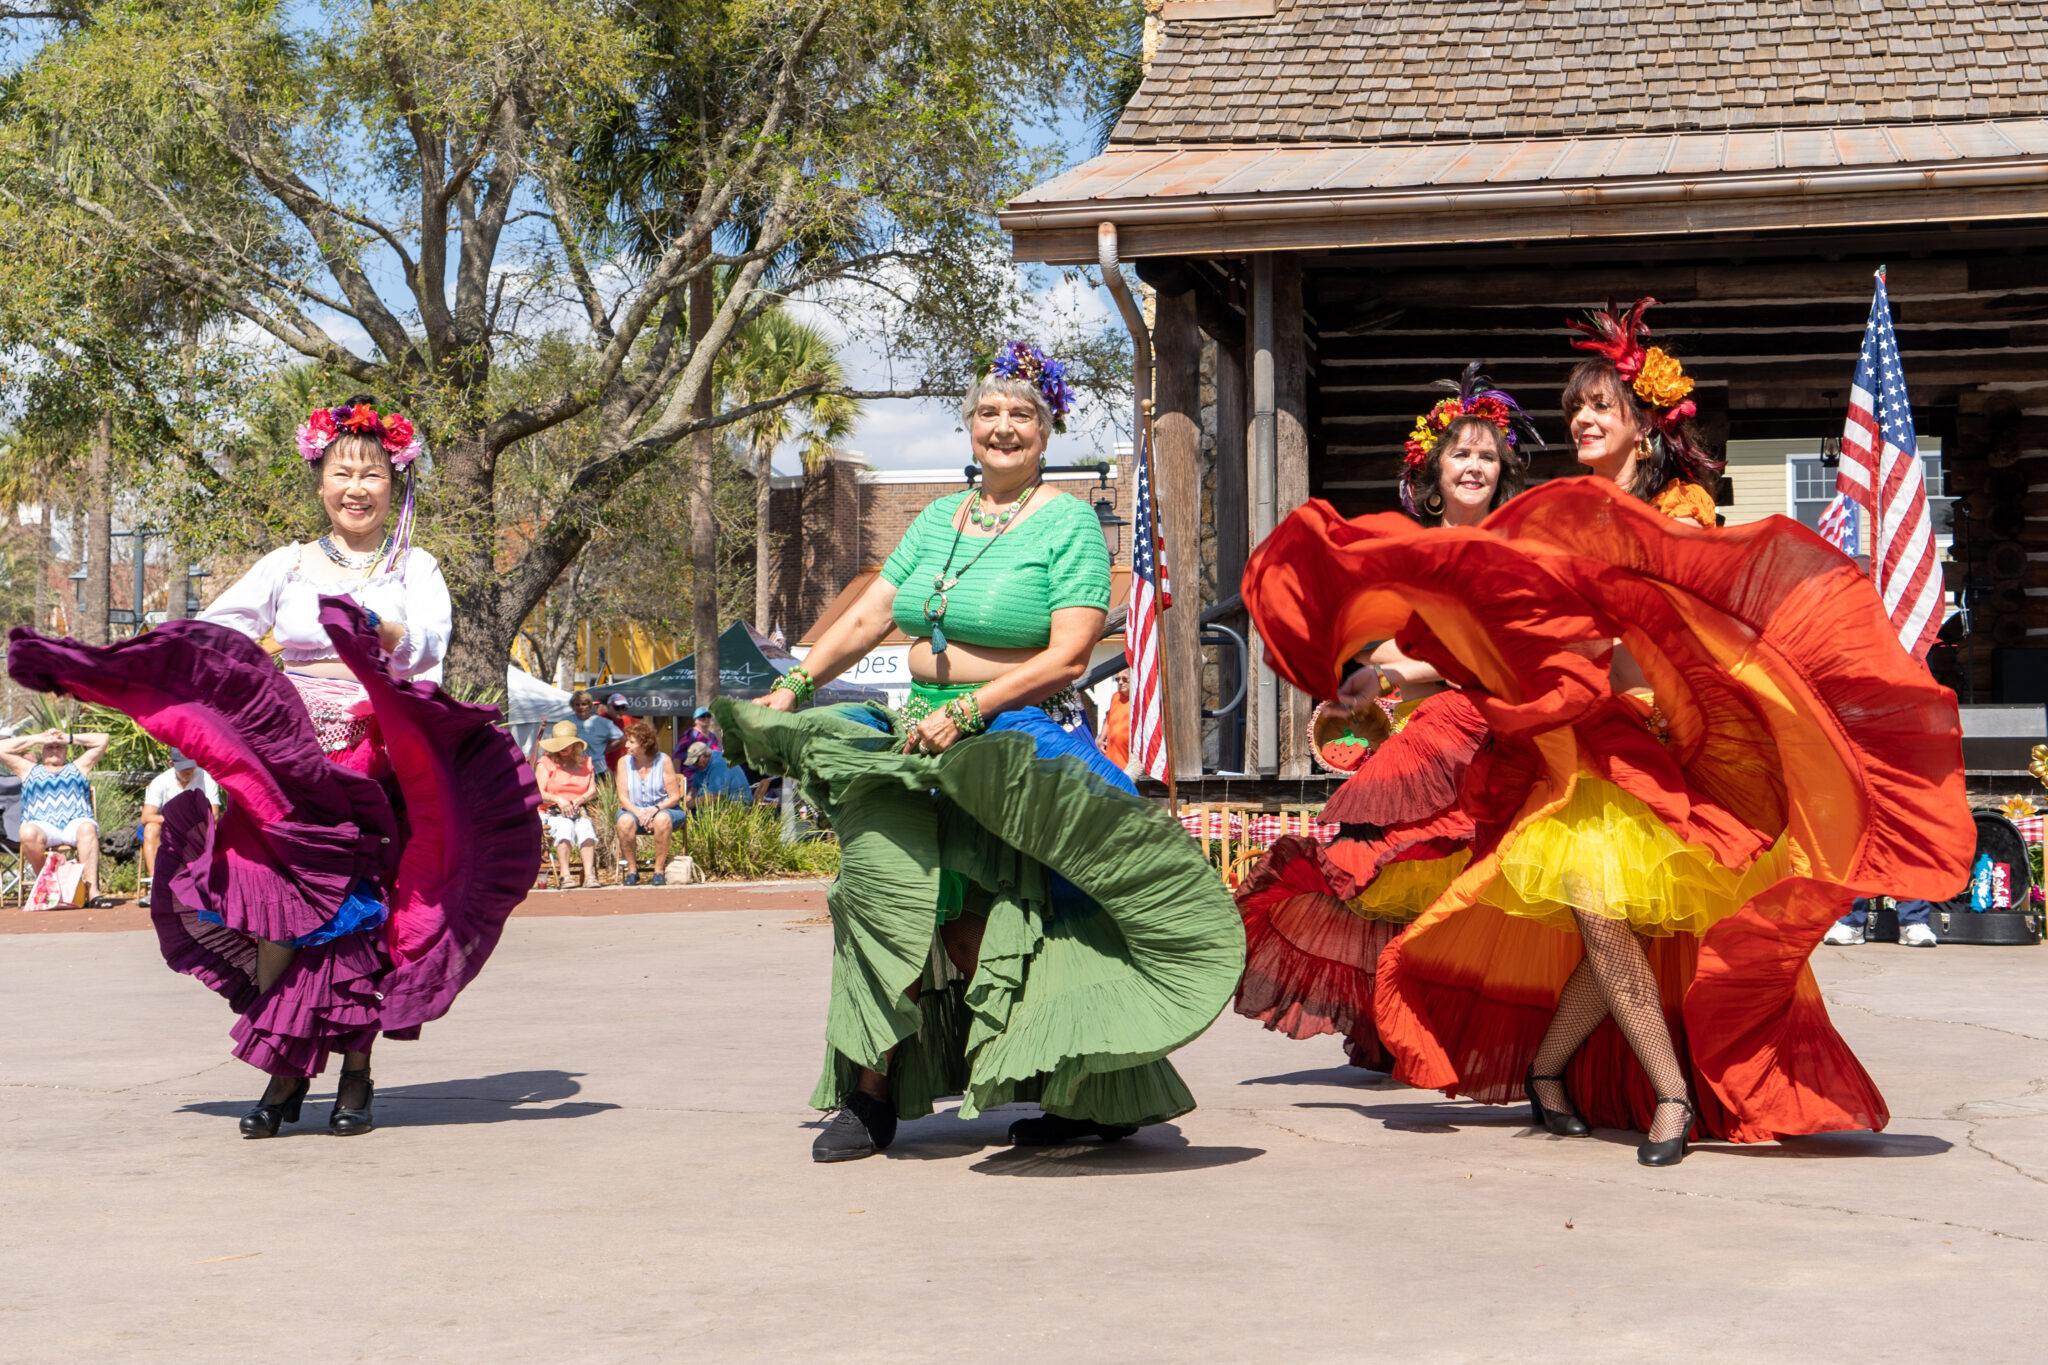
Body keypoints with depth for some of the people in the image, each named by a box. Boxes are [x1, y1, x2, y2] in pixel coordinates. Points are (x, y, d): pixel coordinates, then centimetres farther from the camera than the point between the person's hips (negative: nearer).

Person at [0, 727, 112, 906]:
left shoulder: (78, 768, 32)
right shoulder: (29, 770, 32)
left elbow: (103, 739, 29)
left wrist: (69, 738, 25)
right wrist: (37, 738, 22)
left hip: (75, 824, 0)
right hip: (43, 826, 0)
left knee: (87, 828, -37)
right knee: (28, 832, -36)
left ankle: (92, 891, -46)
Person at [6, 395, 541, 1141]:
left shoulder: (413, 568, 7)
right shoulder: (289, 565, 12)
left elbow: (428, 640, -12)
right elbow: (215, 627, 1)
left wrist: (376, 628, -35)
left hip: (379, 767, -1)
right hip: (289, 766, 2)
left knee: (362, 914, -4)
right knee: (277, 908, -9)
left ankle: (356, 1073, 7)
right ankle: (285, 1070, 2)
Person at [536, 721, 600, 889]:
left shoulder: (586, 762, 18)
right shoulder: (545, 762, 11)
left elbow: (593, 791, 9)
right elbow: (538, 793, 0)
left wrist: (579, 800, -13)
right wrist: (558, 800, -18)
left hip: (580, 811, 2)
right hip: (552, 812, -2)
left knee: (586, 827, -34)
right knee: (565, 827, -37)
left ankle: (589, 874, -42)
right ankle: (564, 876, -42)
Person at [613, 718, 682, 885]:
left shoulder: (663, 761, -5)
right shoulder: (624, 763, 2)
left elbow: (675, 797, -6)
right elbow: (623, 797, -3)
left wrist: (655, 809, -21)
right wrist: (640, 814, -20)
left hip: (663, 809, -2)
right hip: (634, 809, 2)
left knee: (662, 819, -38)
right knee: (625, 821, -34)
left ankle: (659, 870, -27)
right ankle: (631, 870, -21)